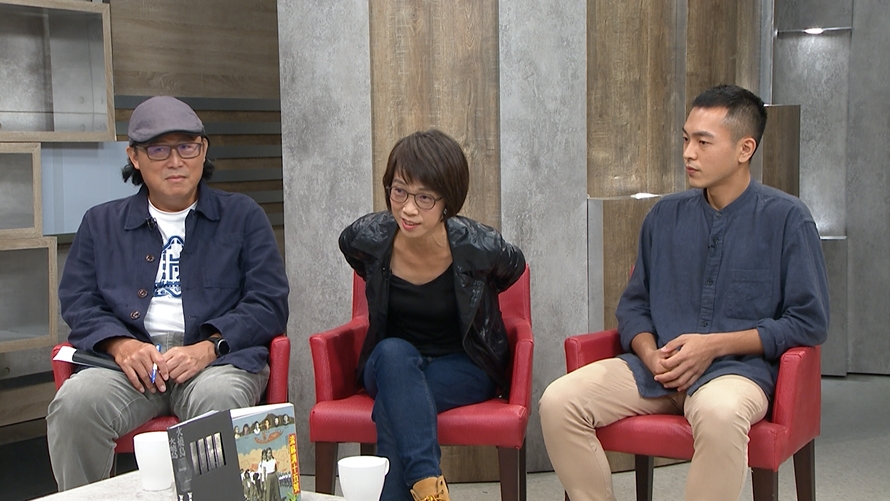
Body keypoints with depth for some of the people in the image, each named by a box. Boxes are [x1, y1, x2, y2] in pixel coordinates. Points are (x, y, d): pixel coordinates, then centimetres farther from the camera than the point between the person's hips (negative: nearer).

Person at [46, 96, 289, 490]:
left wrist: (209, 347, -12)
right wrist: (121, 345, -10)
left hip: (220, 358, -2)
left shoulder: (243, 216, 15)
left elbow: (268, 304, 5)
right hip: (129, 360, 2)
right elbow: (77, 302, 12)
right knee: (75, 402, -30)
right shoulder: (101, 223, 21)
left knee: (218, 399, -37)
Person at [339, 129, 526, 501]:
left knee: (393, 407, -33)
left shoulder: (479, 248, -22)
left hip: (464, 368, -2)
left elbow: (514, 267, 4)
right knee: (394, 352, -35)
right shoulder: (367, 238, -16)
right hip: (390, 366, 2)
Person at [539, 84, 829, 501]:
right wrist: (651, 355, -5)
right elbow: (634, 304, 17)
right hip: (657, 366, 4)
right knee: (558, 402, -20)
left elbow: (810, 322, -2)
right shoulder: (666, 215, 14)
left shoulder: (786, 218, 0)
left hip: (739, 367, -4)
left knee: (719, 413, -40)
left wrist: (715, 345, -10)